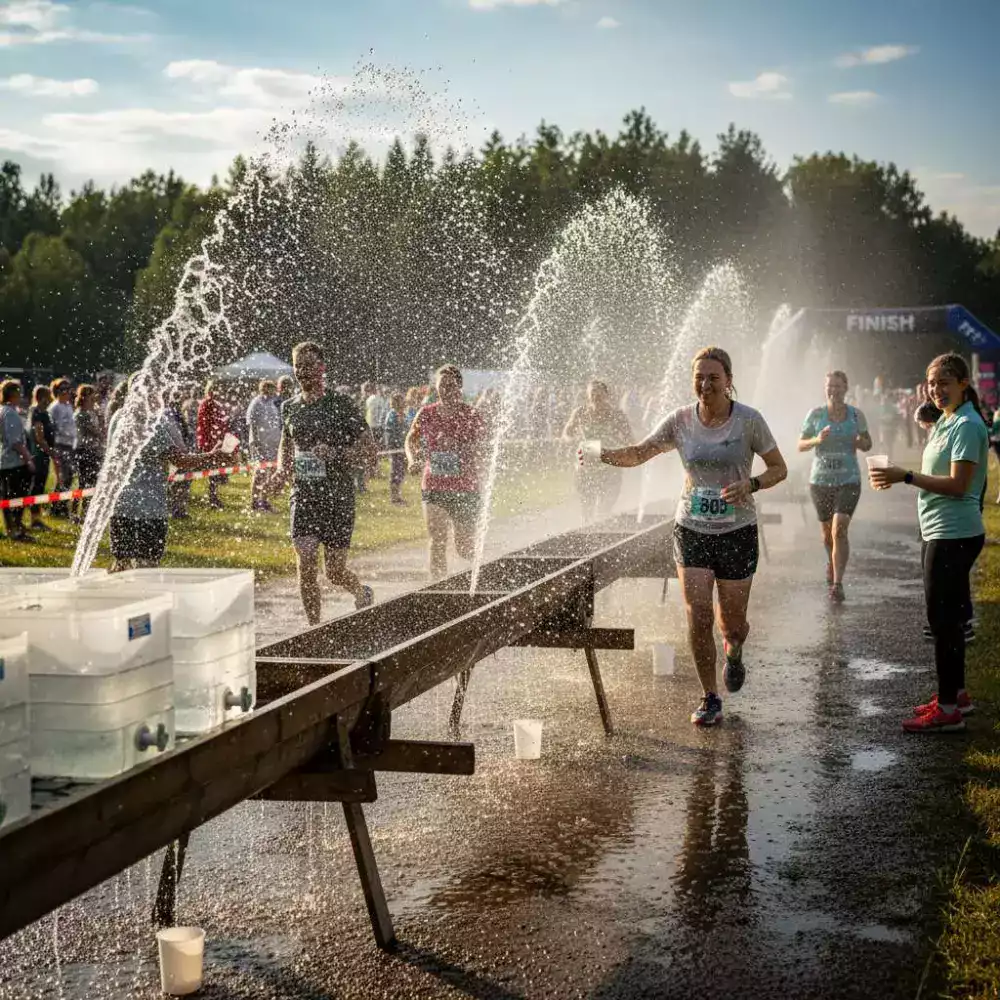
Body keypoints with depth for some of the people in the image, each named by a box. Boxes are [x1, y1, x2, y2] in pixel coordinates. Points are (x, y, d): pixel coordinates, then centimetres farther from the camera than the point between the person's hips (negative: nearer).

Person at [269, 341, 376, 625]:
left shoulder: (342, 405, -6)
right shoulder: (289, 407, 9)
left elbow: (369, 449, -6)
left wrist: (335, 454, -22)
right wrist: (281, 474, 6)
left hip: (338, 497, -3)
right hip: (303, 496, 3)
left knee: (334, 573, 1)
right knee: (306, 568, -8)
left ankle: (362, 593, 35)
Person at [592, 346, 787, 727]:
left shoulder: (748, 420, -9)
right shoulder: (680, 420, -3)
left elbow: (779, 468, -2)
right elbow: (637, 454, 1)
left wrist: (750, 485, -22)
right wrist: (602, 454, -18)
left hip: (737, 532, -1)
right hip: (691, 530, 1)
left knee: (732, 622, 7)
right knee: (698, 616, -8)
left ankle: (734, 652, 45)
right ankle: (710, 698, 8)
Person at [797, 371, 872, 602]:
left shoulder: (856, 415, 1)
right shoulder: (816, 414, 0)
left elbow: (867, 445, 12)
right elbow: (800, 445, 3)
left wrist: (858, 442, -11)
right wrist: (817, 440, -17)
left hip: (848, 481, -1)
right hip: (820, 480, 2)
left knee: (839, 530, -16)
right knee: (827, 533, 15)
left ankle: (837, 583, -16)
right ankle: (832, 562, 47)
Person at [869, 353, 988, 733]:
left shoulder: (967, 426, -16)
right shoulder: (945, 422, 14)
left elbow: (958, 484, -22)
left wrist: (905, 476, -23)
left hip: (954, 535, -10)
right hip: (939, 533, 10)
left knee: (943, 618, -6)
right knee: (947, 616, 16)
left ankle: (948, 709, 0)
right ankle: (956, 694, 27)